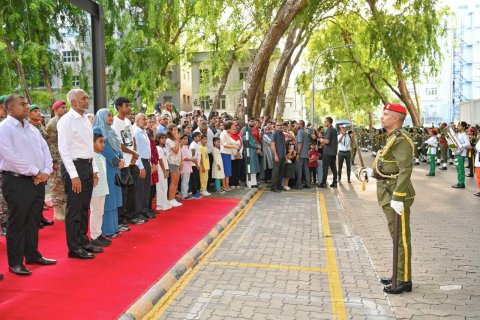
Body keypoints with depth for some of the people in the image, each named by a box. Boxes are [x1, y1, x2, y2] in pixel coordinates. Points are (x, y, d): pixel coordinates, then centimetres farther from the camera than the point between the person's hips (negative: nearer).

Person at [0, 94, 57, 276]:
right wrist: (35, 172, -14)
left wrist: (46, 171, -3)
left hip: (38, 181, 7)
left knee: (33, 220, 14)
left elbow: (45, 150, 13)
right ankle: (15, 262, 9)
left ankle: (32, 255, 26)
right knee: (17, 223, 0)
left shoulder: (32, 129, 15)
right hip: (16, 181, -7)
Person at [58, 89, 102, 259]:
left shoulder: (86, 119, 12)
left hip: (87, 165, 8)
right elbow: (64, 149, -16)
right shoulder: (66, 120, -12)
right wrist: (74, 175, -19)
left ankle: (83, 241, 28)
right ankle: (74, 248, 10)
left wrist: (94, 170, 14)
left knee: (84, 207, 16)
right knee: (74, 208, 0)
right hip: (74, 166, -8)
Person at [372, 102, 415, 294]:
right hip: (389, 193, 10)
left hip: (396, 195, -10)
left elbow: (405, 170, -24)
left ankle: (404, 281, 9)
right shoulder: (393, 137, 14)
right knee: (397, 237, 17)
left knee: (401, 238, -1)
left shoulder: (401, 139, -17)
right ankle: (399, 276, 29)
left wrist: (397, 198, -26)